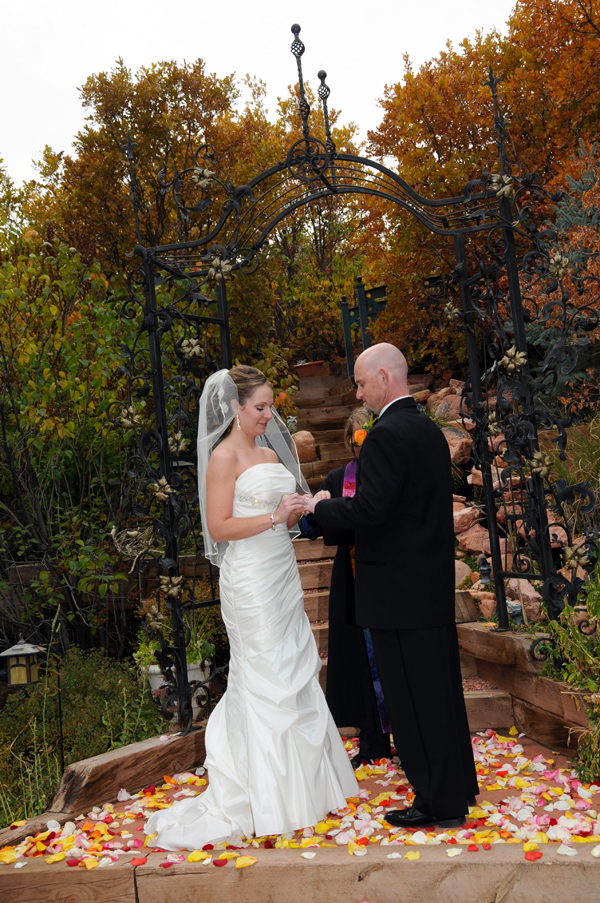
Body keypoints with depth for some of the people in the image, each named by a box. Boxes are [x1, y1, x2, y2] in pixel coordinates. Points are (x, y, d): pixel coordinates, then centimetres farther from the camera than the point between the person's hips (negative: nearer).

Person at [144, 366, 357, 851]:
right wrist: (275, 516, -21)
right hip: (251, 579, -8)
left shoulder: (271, 452, 14)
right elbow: (218, 527, -16)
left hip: (284, 574, 8)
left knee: (295, 674, 13)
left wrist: (300, 510, 0)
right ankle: (270, 798, 11)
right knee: (265, 680, -2)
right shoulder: (225, 456, -10)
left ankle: (306, 781, 26)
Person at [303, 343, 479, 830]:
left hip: (399, 590, -10)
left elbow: (368, 509, -24)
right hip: (437, 583, 10)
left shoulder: (387, 435, -18)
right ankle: (459, 783, 35)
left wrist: (318, 506, -9)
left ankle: (439, 802, 15)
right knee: (442, 685, 19)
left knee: (413, 695, 2)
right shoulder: (432, 431, 12)